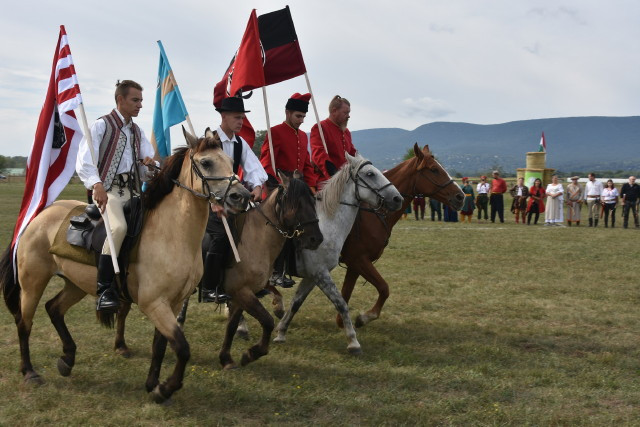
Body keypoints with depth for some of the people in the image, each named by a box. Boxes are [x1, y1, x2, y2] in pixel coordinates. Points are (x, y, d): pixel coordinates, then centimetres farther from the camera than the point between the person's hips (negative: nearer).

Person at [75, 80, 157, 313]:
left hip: (133, 191, 7)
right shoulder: (101, 125, 0)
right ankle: (105, 290, -30)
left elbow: (151, 160, 18)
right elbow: (84, 163, -12)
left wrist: (151, 165, -9)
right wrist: (97, 185, -31)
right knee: (119, 227, -33)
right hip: (108, 190, -7)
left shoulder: (137, 131, 20)